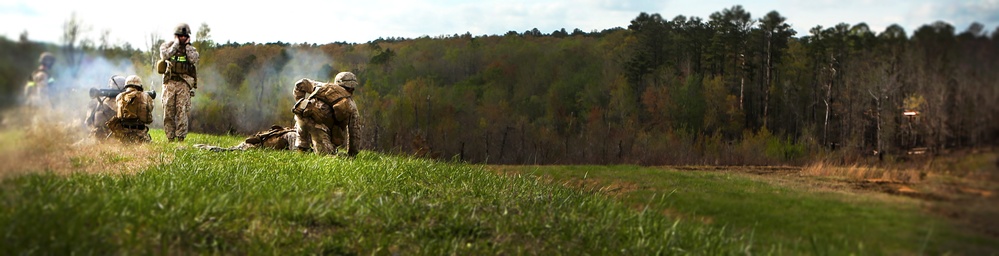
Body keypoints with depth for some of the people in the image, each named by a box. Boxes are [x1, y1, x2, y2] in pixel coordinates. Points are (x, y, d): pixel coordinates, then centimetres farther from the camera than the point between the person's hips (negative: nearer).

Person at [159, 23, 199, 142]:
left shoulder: (191, 49, 11)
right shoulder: (167, 46, 9)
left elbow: (194, 59, -11)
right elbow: (164, 56, -13)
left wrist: (187, 45, -4)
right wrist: (175, 44, -7)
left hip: (184, 84, 0)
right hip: (170, 83, 0)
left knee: (182, 111, -8)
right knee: (168, 112, 0)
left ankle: (180, 137, -6)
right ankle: (170, 137, 7)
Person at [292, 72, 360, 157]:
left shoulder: (325, 86, 26)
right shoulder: (351, 105, 23)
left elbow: (300, 83, 24)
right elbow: (354, 130, 24)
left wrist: (299, 103, 31)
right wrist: (352, 154, 31)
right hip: (319, 125, -2)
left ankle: (302, 147, 29)